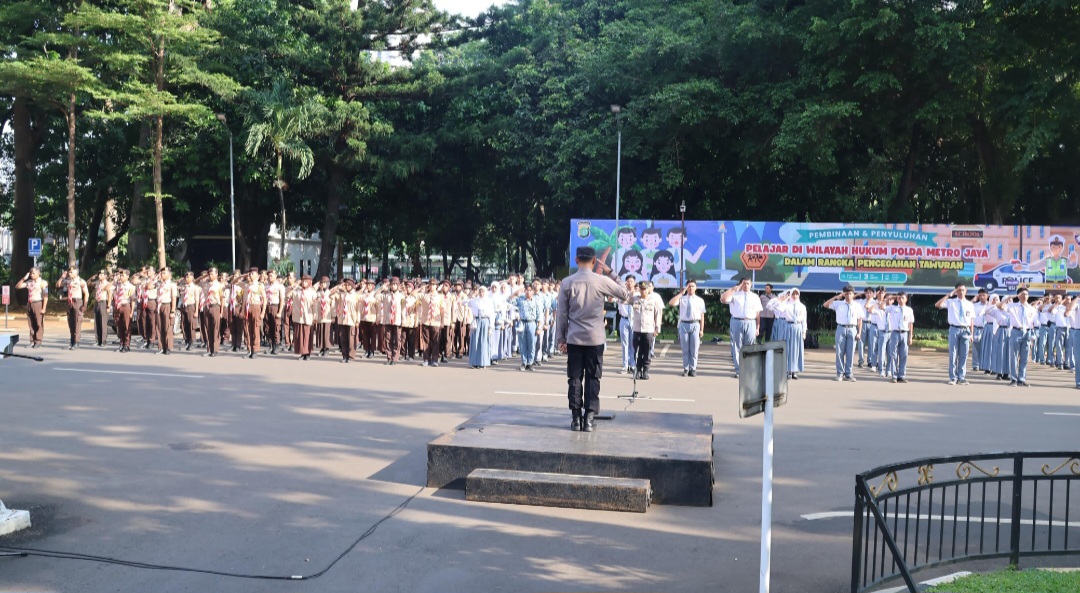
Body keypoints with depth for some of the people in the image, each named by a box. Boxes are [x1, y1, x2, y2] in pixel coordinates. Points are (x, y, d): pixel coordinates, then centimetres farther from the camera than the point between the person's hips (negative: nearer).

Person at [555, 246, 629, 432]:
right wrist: (610, 272, 12)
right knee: (593, 378, 4)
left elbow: (561, 313, 0)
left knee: (574, 378, 6)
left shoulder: (567, 282, -3)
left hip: (574, 338, 1)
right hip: (595, 339, -1)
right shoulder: (602, 281, -5)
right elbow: (624, 294, 9)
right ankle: (588, 418, 1)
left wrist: (560, 338, 8)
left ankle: (576, 418, 6)